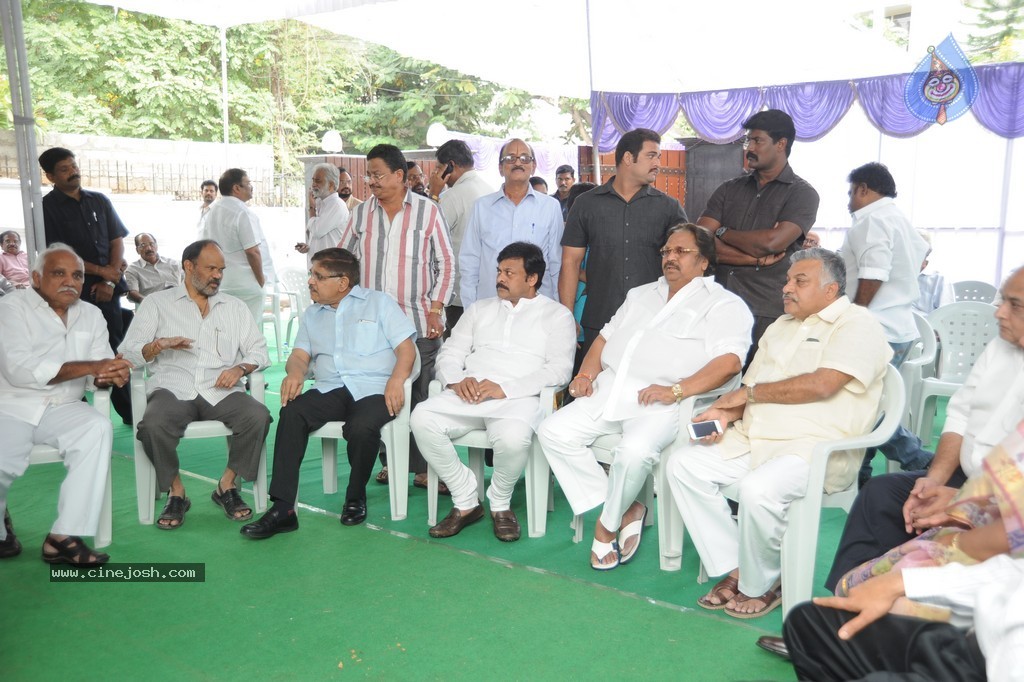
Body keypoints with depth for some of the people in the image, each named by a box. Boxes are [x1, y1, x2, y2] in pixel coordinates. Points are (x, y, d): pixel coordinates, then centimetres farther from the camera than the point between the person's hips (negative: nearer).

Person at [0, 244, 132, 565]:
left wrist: (111, 375, -21)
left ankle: (64, 537, -25)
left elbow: (103, 368, 7)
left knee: (99, 428, -28)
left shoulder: (91, 315, 13)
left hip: (61, 409, 4)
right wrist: (92, 367, -21)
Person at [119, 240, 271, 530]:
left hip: (221, 390, 2)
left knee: (258, 417, -29)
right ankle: (176, 492, -8)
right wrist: (159, 345, -13)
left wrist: (240, 368, -5)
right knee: (153, 425, -35)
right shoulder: (157, 303, 15)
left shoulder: (234, 306, 22)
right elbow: (128, 353, 7)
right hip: (173, 389, -1)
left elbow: (259, 350, 16)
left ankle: (227, 485, -6)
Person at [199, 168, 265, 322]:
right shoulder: (243, 213, -14)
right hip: (245, 286, -8)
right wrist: (261, 279, -5)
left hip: (217, 285, 8)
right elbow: (252, 252, -19)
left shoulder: (211, 211, 10)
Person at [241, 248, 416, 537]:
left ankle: (356, 497, -7)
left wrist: (396, 380, -16)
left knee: (361, 427, -35)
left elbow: (406, 349, 2)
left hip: (373, 390, -3)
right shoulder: (312, 315, 25)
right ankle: (282, 508, -28)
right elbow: (300, 355, 13)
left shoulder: (379, 302, 12)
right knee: (292, 413, -27)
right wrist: (295, 372, -12)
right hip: (329, 390, 4)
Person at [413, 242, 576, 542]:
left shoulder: (556, 315, 11)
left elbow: (559, 370, -3)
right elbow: (449, 353, 19)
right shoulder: (480, 309, 25)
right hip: (469, 394, 4)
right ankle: (466, 502, -8)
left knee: (513, 437, -38)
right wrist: (457, 380, -6)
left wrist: (504, 389, -15)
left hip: (519, 398, -4)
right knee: (422, 418, -25)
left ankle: (500, 504, -4)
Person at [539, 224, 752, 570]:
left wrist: (675, 391, -22)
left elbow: (728, 361, -11)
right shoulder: (641, 295, 28)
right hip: (610, 389, 7)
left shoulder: (724, 305, 4)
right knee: (554, 432, -13)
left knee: (634, 450, -35)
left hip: (663, 403, -6)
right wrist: (587, 374, 9)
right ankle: (625, 511, -6)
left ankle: (608, 524, -5)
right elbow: (605, 337, 28)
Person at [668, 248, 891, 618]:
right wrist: (726, 411, -2)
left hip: (816, 448, -8)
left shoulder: (857, 325, -3)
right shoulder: (781, 327, 22)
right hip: (753, 440, 8)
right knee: (683, 463, -8)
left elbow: (822, 384, -19)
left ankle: (758, 585, -6)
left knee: (757, 490, -34)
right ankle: (735, 569, -3)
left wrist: (749, 392, -9)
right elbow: (750, 388, 21)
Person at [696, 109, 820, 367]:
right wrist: (755, 258, -9)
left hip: (767, 316, -3)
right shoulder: (729, 190, 14)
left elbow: (771, 241, -15)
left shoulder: (802, 193, 2)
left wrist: (722, 232, 1)